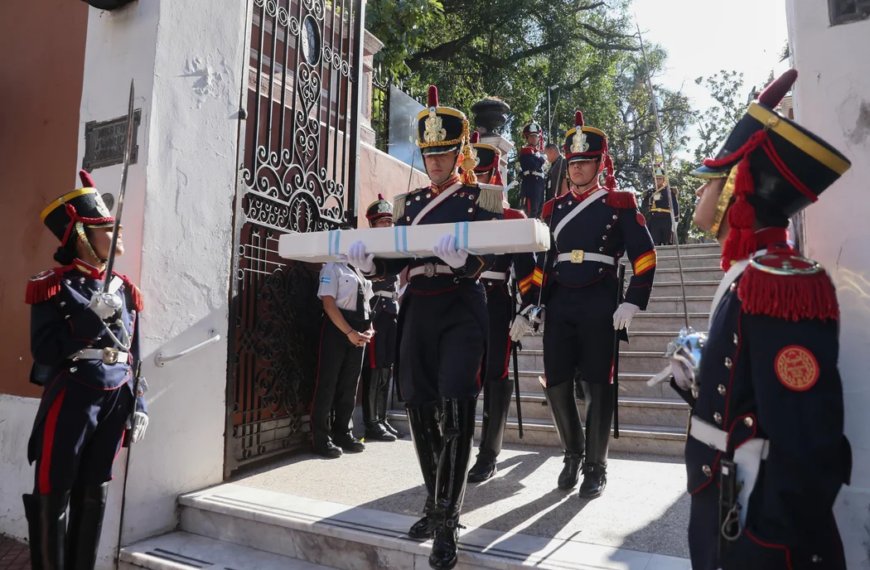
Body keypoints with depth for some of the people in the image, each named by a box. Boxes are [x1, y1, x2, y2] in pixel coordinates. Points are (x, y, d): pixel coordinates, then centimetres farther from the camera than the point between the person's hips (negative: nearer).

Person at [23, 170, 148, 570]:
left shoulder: (124, 290, 9)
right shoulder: (54, 287, -5)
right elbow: (43, 350, -14)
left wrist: (138, 404, 10)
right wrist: (91, 316, -20)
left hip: (115, 399, 5)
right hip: (70, 398, -4)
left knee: (94, 495, 13)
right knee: (53, 495, 4)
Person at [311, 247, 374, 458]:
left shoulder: (360, 272, 18)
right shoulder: (333, 268, -2)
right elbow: (329, 304, -11)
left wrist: (369, 329, 0)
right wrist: (349, 332, -17)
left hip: (358, 331, 7)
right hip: (337, 328, -7)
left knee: (350, 384, 10)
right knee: (328, 382, -4)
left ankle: (342, 433, 20)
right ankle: (320, 438, 3)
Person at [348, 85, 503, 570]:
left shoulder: (482, 199, 3)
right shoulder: (409, 203, 15)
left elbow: (492, 257, -10)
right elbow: (393, 264, 10)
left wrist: (461, 258, -30)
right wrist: (367, 262, -11)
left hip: (462, 310, -4)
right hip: (418, 311, 5)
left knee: (454, 412, -11)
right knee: (421, 411, 7)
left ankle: (446, 522, 1)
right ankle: (438, 506, 26)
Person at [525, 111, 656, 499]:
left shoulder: (620, 203, 3)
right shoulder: (554, 208, 14)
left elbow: (644, 256, -1)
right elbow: (540, 259, 16)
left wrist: (633, 303, -9)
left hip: (600, 305, -3)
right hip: (559, 304, 4)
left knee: (598, 386, 3)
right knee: (556, 383, 3)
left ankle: (596, 466, 18)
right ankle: (573, 454, 25)